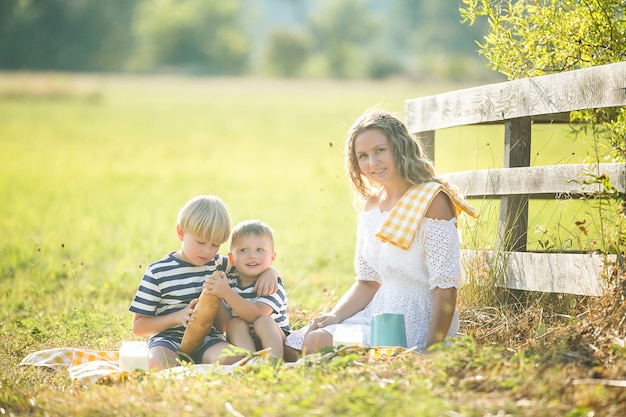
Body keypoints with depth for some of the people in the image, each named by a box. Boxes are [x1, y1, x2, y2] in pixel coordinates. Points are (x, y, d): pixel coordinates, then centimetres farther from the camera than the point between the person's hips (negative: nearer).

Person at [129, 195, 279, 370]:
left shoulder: (218, 264, 11)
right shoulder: (158, 272, 0)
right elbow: (138, 327, 1)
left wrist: (269, 272, -5)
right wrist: (177, 317, -13)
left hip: (207, 338, 3)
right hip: (168, 339, -3)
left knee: (230, 358, -33)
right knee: (157, 363, -40)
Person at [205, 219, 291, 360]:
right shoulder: (229, 282, 2)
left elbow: (256, 315, -27)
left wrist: (226, 293, -35)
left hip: (275, 342, -3)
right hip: (241, 344, 3)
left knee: (263, 322, -29)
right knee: (235, 323, -24)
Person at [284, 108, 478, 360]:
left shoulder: (432, 201, -14)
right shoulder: (371, 205, 11)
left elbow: (445, 286, -18)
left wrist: (431, 351, -23)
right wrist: (334, 317, -3)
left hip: (418, 321, -8)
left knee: (316, 344, -22)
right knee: (291, 346, -1)